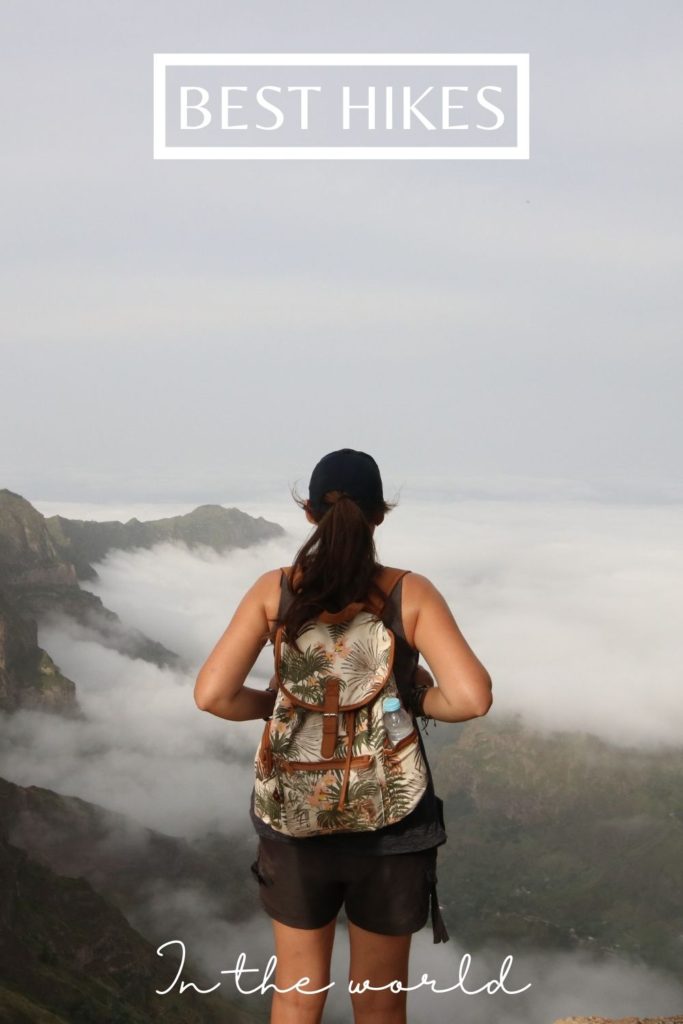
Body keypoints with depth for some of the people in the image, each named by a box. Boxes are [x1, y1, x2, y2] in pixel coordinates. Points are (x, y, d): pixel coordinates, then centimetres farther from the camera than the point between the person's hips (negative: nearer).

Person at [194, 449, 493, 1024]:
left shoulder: (275, 590, -7)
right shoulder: (410, 593, -12)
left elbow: (212, 695, -13)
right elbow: (472, 698, -22)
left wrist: (273, 702, 6)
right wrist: (421, 699, -1)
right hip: (389, 821, -1)